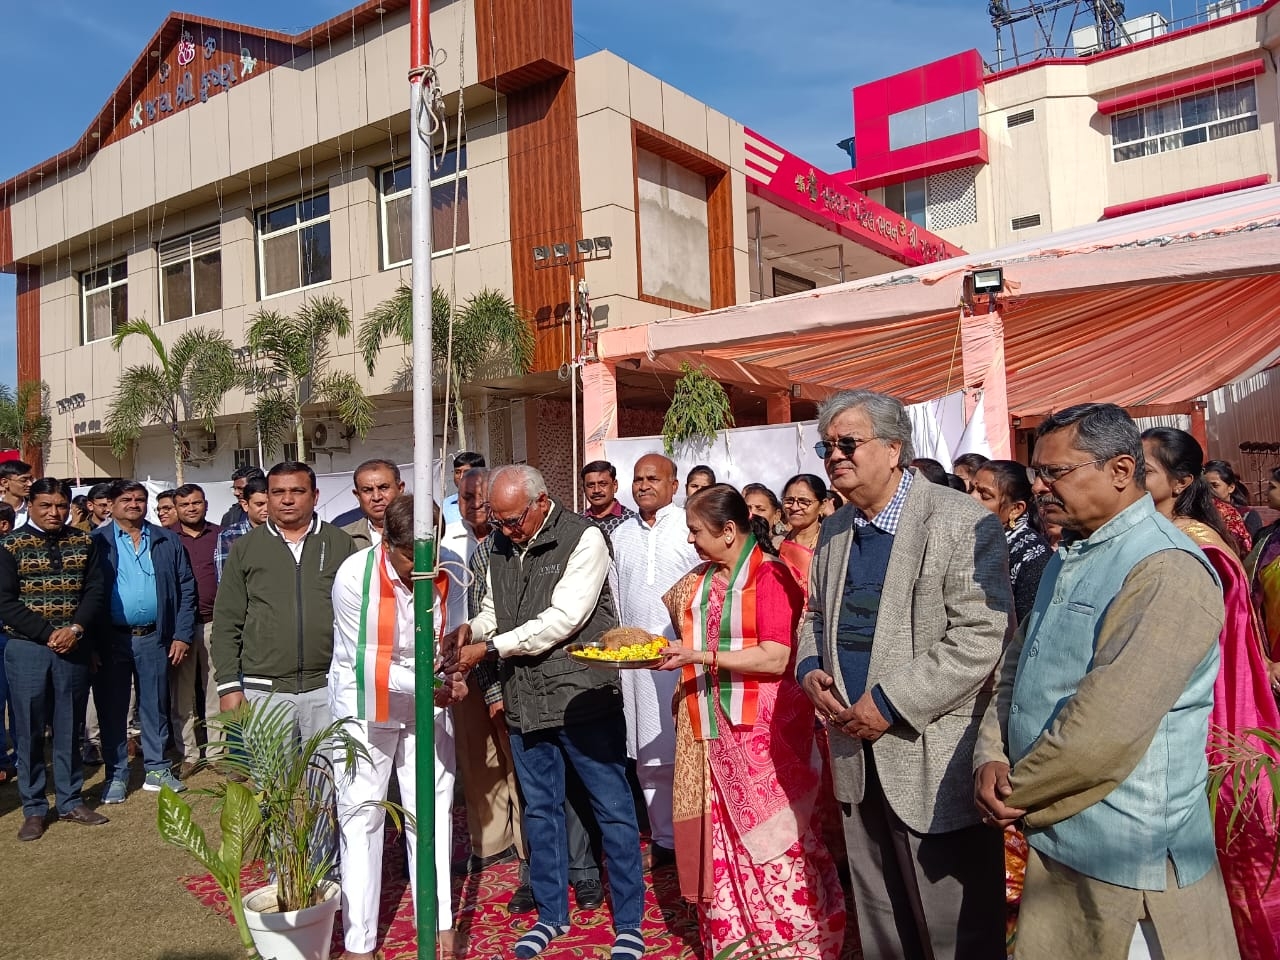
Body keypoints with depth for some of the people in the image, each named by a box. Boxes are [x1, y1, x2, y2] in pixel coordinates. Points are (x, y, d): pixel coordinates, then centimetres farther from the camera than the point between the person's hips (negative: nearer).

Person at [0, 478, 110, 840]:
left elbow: (96, 591, 1)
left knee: (69, 728, 10)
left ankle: (71, 802, 22)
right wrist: (48, 634, -15)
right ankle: (34, 809, 17)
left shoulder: (83, 543, 6)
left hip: (74, 649, 2)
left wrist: (76, 629, -15)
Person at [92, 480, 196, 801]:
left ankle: (156, 769, 23)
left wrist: (182, 635, -1)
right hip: (111, 639, -1)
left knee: (155, 706, 10)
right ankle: (116, 774, 21)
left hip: (154, 638, 2)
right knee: (112, 708, 8)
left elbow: (186, 589, 6)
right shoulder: (96, 542, 0)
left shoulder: (168, 540, 6)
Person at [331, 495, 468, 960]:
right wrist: (422, 681, -31)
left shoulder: (451, 569, -16)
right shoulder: (354, 575, -23)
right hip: (366, 707, -2)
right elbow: (366, 661, -19)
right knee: (361, 817, 4)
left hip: (429, 704, 2)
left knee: (432, 813, 8)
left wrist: (455, 676, -25)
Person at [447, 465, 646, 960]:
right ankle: (552, 913, 35)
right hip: (526, 701, 6)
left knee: (613, 810, 5)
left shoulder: (583, 538, -13)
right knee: (540, 809, 17)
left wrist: (489, 647, -17)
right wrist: (472, 628, -6)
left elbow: (562, 619, -19)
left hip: (582, 696, -6)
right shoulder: (500, 544, 7)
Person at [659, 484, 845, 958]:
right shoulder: (699, 580, 9)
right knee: (719, 839, 13)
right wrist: (654, 647, 7)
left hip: (762, 734, -7)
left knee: (774, 841, 3)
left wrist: (699, 657, -22)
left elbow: (775, 658, -21)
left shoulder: (770, 575, -13)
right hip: (713, 731, 7)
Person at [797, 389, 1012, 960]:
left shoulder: (961, 522, -13)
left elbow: (983, 636, -20)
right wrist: (809, 668, 0)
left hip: (933, 760, -6)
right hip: (858, 756, 7)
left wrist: (892, 704, -21)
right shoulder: (835, 531, 10)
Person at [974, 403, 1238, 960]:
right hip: (1053, 833, 8)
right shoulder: (1066, 563, 11)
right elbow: (1015, 669, 12)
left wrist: (1015, 796, -12)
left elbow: (1105, 726, -26)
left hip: (1127, 852, -8)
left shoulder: (1168, 571, -20)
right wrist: (991, 758, -6)